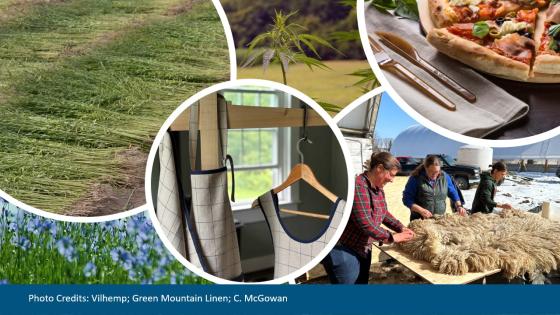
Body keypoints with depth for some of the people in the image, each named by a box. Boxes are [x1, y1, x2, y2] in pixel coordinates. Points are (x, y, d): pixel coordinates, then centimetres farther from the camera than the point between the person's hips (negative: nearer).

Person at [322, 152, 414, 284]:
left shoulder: (378, 188, 7)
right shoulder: (358, 186, -25)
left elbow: (384, 213, 21)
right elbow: (365, 223, -28)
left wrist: (401, 228, 6)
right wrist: (391, 237, -18)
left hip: (363, 250, 10)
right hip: (342, 251, -10)